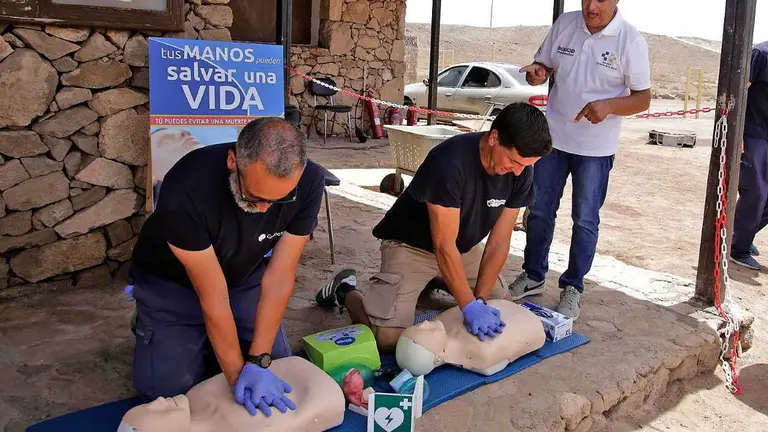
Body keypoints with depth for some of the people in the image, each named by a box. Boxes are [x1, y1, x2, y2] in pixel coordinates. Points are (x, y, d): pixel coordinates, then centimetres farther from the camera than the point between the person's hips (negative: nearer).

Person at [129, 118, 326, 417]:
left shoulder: (308, 183, -27)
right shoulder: (186, 190, -38)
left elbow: (279, 278, -21)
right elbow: (213, 296, -30)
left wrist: (258, 361, -25)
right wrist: (238, 373, -25)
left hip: (243, 276, 3)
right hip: (171, 282, -3)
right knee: (169, 387, -12)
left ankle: (207, 339, 23)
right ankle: (148, 328, 19)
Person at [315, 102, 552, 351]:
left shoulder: (521, 172, -15)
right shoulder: (450, 162, -35)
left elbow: (499, 242, -12)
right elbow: (443, 246, -32)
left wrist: (479, 300, -19)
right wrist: (470, 307, -33)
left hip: (465, 247, 7)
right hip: (412, 245, -6)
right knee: (387, 337, -19)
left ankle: (439, 281, 29)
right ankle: (345, 291, 11)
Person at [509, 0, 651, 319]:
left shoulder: (631, 40, -11)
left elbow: (643, 98, -7)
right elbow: (544, 66, 10)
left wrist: (609, 105, -27)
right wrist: (536, 74, -15)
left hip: (595, 148, -3)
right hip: (552, 138, 4)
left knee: (585, 220, 5)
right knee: (539, 212, 13)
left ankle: (572, 288, 20)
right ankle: (533, 275, 30)